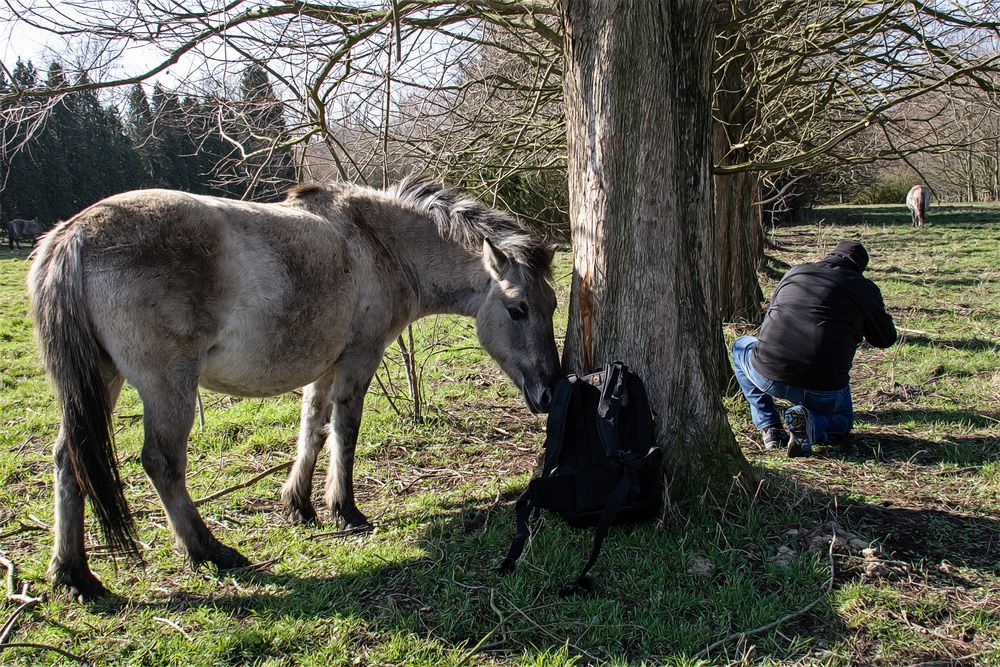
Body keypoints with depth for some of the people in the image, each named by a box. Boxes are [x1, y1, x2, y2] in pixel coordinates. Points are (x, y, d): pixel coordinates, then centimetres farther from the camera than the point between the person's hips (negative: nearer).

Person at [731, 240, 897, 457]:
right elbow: (886, 338, 20)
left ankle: (769, 426, 18)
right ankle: (811, 424, -3)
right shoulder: (865, 289, 6)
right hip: (824, 388, 0)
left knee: (741, 346, 32)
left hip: (768, 376, 0)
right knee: (843, 421, 34)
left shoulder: (795, 272, 14)